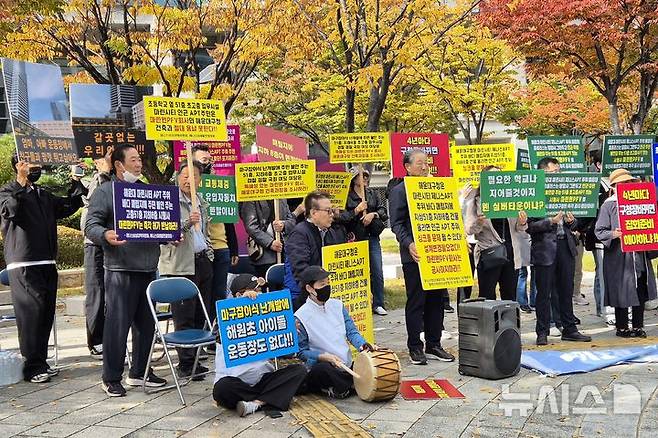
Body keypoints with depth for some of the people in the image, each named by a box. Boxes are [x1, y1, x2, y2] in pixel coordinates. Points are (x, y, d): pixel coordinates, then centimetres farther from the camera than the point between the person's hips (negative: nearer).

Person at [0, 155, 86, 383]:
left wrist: (76, 183, 11)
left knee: (46, 313, 8)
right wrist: (21, 182, -25)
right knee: (32, 311, -11)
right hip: (23, 264, -7)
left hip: (47, 263, 7)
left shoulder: (43, 195, 22)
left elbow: (68, 206, 22)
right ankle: (32, 366, -5)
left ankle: (40, 362, 17)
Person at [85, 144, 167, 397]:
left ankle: (140, 372, 25)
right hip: (120, 270, -6)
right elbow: (91, 226, -7)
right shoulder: (105, 192, -1)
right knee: (117, 324, -4)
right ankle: (111, 379, 7)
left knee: (146, 323, 12)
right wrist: (105, 235, -27)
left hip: (148, 268, 7)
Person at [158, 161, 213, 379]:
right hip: (180, 265, -7)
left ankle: (193, 359, 21)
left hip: (202, 261, 8)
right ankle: (186, 365, 3)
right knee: (184, 318, -5)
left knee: (200, 316, 11)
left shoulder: (201, 202, 15)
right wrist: (187, 223, -27)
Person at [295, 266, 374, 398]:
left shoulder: (337, 305, 7)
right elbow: (302, 351, -8)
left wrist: (362, 345, -14)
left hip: (347, 367, 6)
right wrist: (324, 357, -22)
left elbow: (351, 331, 6)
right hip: (324, 369, -5)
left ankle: (337, 389, 5)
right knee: (322, 369, -38)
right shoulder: (301, 317, -10)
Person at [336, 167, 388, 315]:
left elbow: (383, 210, 10)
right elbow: (340, 218, -10)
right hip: (356, 239, -4)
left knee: (378, 272, 3)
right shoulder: (346, 196, -4)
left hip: (372, 237, 4)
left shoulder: (372, 193, 12)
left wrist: (373, 214, -8)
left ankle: (378, 304, 12)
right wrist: (356, 211, -16)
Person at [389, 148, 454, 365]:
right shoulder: (399, 191, -3)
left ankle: (433, 345, 20)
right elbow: (396, 224, -9)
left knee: (436, 301, 10)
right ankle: (415, 347, 9)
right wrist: (409, 245, -22)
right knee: (416, 302, 0)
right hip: (414, 256, -6)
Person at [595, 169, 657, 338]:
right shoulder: (609, 205, -4)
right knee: (622, 292, -1)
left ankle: (638, 326, 19)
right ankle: (622, 327, 13)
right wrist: (613, 234, -25)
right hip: (620, 256, -5)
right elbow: (599, 231, -7)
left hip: (639, 254, 6)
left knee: (641, 291, 8)